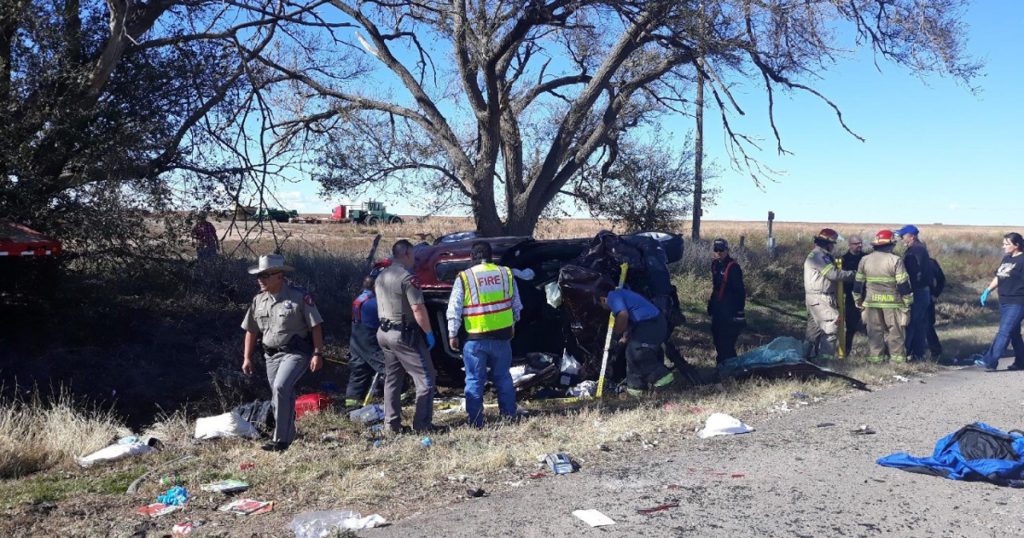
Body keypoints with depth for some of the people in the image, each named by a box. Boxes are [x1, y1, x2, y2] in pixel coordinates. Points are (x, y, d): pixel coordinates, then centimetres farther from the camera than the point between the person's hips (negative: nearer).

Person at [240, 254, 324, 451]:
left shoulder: (299, 296, -10)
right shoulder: (259, 300, 7)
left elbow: (316, 326, -9)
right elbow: (251, 331, 15)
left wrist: (318, 354, -13)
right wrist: (247, 357, 12)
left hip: (296, 353, -6)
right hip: (272, 355, 7)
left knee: (281, 387, -25)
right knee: (280, 398, 12)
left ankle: (281, 440, -19)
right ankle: (288, 435, 31)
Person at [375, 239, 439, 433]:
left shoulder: (381, 277, 11)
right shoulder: (408, 278, -17)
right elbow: (418, 309, -20)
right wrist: (429, 333, -11)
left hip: (384, 333, 9)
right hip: (406, 335, -9)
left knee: (392, 380, 15)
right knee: (425, 378, -1)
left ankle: (392, 424, 19)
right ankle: (422, 423, -3)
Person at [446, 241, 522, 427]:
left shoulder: (464, 278, -7)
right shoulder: (506, 274, 4)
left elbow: (454, 310, -6)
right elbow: (516, 304, 13)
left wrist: (452, 335, 3)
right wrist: (512, 325, 26)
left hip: (476, 338, -3)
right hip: (502, 335, 3)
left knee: (474, 380, 5)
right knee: (503, 377, 17)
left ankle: (476, 421, 7)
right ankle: (509, 414, 24)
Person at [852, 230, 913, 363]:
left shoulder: (865, 260, 4)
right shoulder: (895, 260, -9)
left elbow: (858, 282, 8)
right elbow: (903, 283, -9)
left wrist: (858, 300, 18)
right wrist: (908, 301, -1)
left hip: (871, 301, 3)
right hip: (892, 302, -3)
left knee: (875, 330, 9)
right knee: (894, 330, 6)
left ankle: (875, 356, 10)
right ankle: (896, 356, 11)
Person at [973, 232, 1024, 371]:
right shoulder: (1006, 259, 14)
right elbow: (998, 277, 21)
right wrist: (987, 291, 14)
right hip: (1004, 302, 9)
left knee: (1004, 332, -10)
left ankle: (990, 361, -14)